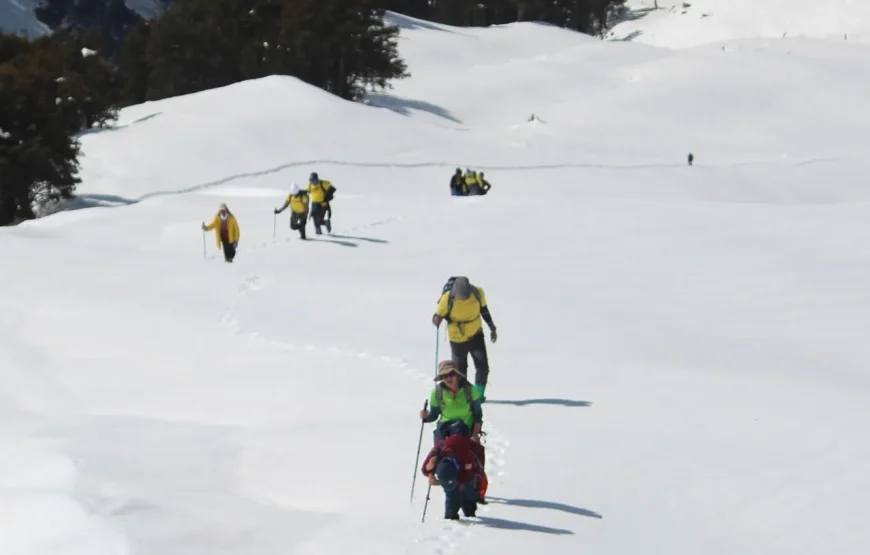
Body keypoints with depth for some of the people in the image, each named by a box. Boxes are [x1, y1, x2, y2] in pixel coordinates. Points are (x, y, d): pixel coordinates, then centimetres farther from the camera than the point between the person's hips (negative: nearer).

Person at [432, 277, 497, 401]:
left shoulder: (477, 293, -17)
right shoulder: (447, 299, -26)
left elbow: (484, 309, 3)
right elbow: (438, 315, -13)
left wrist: (492, 328, 11)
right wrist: (436, 320, -38)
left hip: (476, 335, 2)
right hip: (457, 339, -2)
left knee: (483, 367, -1)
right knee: (460, 370, 12)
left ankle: (479, 394, 18)